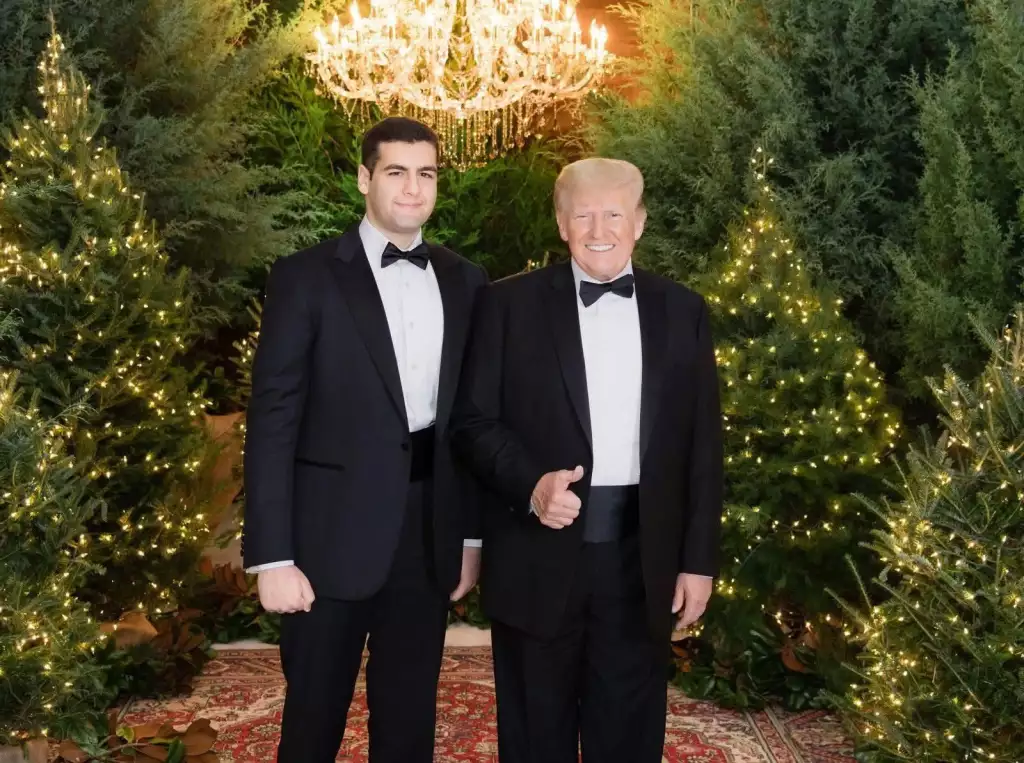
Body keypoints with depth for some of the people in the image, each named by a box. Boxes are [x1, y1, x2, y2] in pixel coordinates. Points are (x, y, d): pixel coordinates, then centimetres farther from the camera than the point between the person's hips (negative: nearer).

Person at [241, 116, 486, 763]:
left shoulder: (465, 282, 8)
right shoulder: (307, 277, -5)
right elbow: (272, 421, -9)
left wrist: (473, 533, 9)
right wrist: (273, 556, -13)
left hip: (431, 535, 4)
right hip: (335, 534, -3)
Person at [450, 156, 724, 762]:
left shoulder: (683, 311, 6)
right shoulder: (510, 304, 0)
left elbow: (703, 445, 6)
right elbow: (473, 421, -1)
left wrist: (699, 559, 3)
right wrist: (532, 483, -18)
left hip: (641, 558, 2)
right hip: (540, 556, -1)